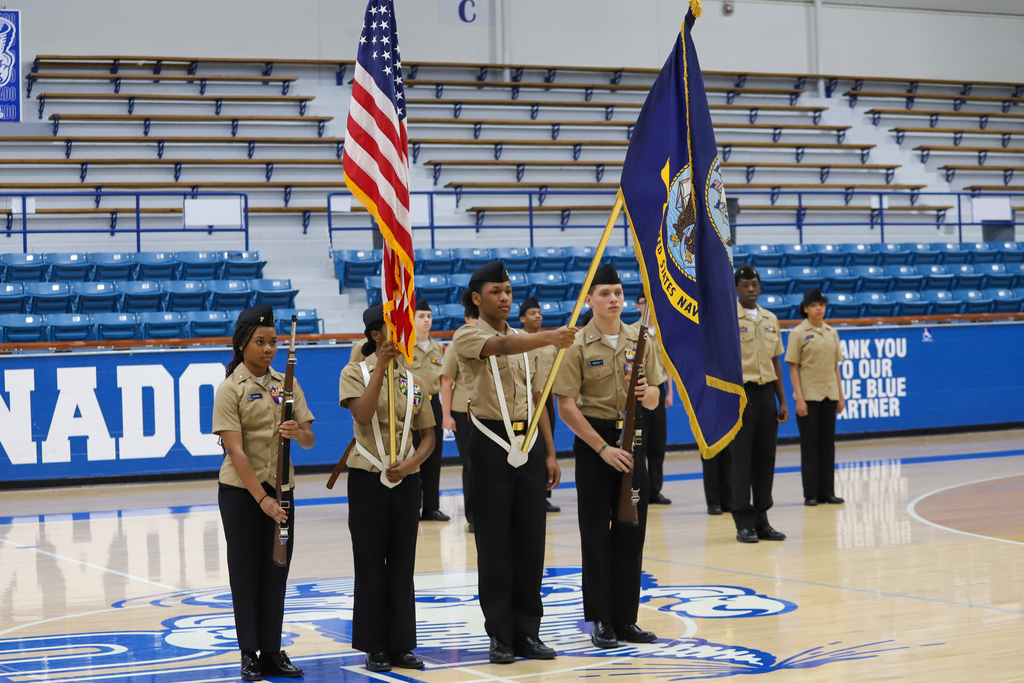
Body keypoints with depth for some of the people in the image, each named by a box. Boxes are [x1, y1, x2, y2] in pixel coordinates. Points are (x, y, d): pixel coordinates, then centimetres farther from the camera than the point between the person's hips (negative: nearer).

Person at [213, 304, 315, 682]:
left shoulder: (286, 384, 5)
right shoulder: (230, 389, -9)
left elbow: (309, 440, 4)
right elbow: (235, 449, -16)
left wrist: (298, 433, -21)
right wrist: (261, 498, -21)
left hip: (280, 489, 4)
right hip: (241, 493, -4)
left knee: (276, 571, 7)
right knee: (246, 572, 2)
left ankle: (273, 652, 15)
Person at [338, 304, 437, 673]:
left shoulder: (413, 380, 7)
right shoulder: (355, 373, -5)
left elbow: (428, 435, 8)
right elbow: (362, 414, -23)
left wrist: (411, 463, -10)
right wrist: (381, 367, -25)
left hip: (406, 480, 4)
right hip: (367, 479, -4)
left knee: (403, 563, 7)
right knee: (371, 563, 2)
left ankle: (401, 645, 14)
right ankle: (375, 646, 10)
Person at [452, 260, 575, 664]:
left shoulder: (523, 341, 15)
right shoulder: (468, 337, -5)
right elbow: (502, 347, -27)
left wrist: (550, 452, 10)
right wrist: (548, 338, -44)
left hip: (529, 443, 5)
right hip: (491, 444, -5)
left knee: (530, 541, 5)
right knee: (494, 543, -1)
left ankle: (528, 633, 12)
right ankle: (500, 635, 6)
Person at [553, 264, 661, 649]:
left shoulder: (638, 341, 7)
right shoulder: (578, 345, -7)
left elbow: (653, 402, 12)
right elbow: (567, 407, -11)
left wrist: (648, 393, -12)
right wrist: (603, 448, -16)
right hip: (592, 440, -4)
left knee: (631, 529, 6)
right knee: (597, 531, 0)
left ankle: (626, 619, 15)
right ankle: (601, 621, 8)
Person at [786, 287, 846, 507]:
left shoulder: (831, 332, 10)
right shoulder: (798, 333, -4)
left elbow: (836, 365, 12)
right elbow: (793, 368, -6)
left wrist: (840, 396, 8)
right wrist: (799, 398, -13)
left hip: (829, 395, 4)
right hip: (809, 396, -4)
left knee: (828, 442, 7)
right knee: (809, 444, 0)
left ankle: (827, 491, 14)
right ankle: (811, 494, 4)